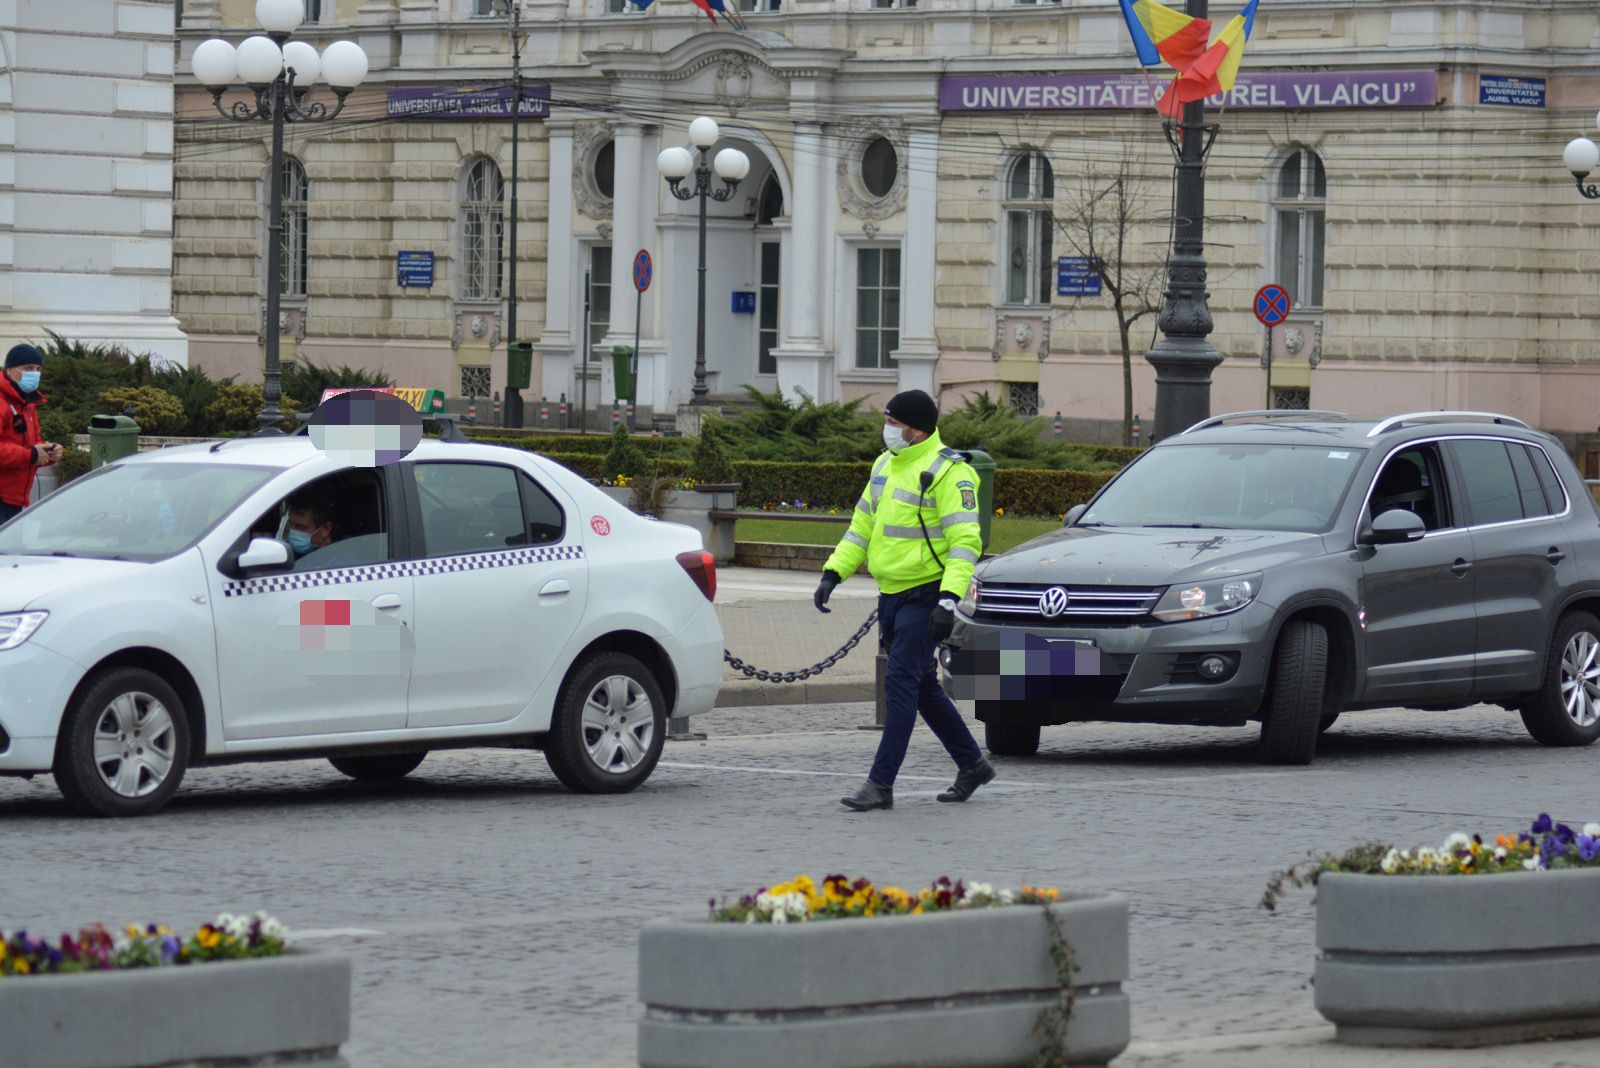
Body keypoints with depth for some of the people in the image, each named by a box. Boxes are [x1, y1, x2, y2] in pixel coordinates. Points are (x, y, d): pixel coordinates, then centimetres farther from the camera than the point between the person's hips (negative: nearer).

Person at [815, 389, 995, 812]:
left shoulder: (948, 473, -14)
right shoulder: (886, 465, 13)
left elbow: (965, 541, -19)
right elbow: (863, 526, 20)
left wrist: (949, 599, -28)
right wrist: (832, 574, 10)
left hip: (925, 598, -9)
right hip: (891, 597, 9)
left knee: (900, 685, -12)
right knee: (923, 688, 15)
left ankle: (880, 785, -13)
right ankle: (972, 765, 28)